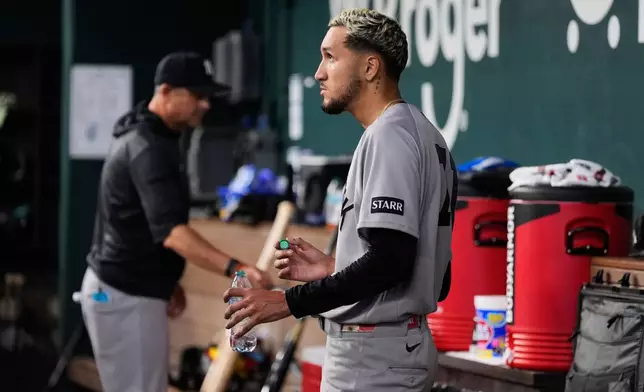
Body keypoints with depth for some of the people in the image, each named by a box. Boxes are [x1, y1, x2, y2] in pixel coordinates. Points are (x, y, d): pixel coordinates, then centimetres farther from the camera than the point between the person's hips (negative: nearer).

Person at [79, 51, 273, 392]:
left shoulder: (143, 136, 12)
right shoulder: (149, 147, -22)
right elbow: (171, 232, -35)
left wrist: (167, 282, 18)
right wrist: (235, 269, -46)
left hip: (130, 290, 11)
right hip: (125, 297, -11)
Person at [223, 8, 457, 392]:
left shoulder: (389, 136, -15)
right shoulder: (423, 133, 16)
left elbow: (389, 260, -24)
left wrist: (291, 301, -22)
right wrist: (333, 267, 16)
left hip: (373, 358, -10)